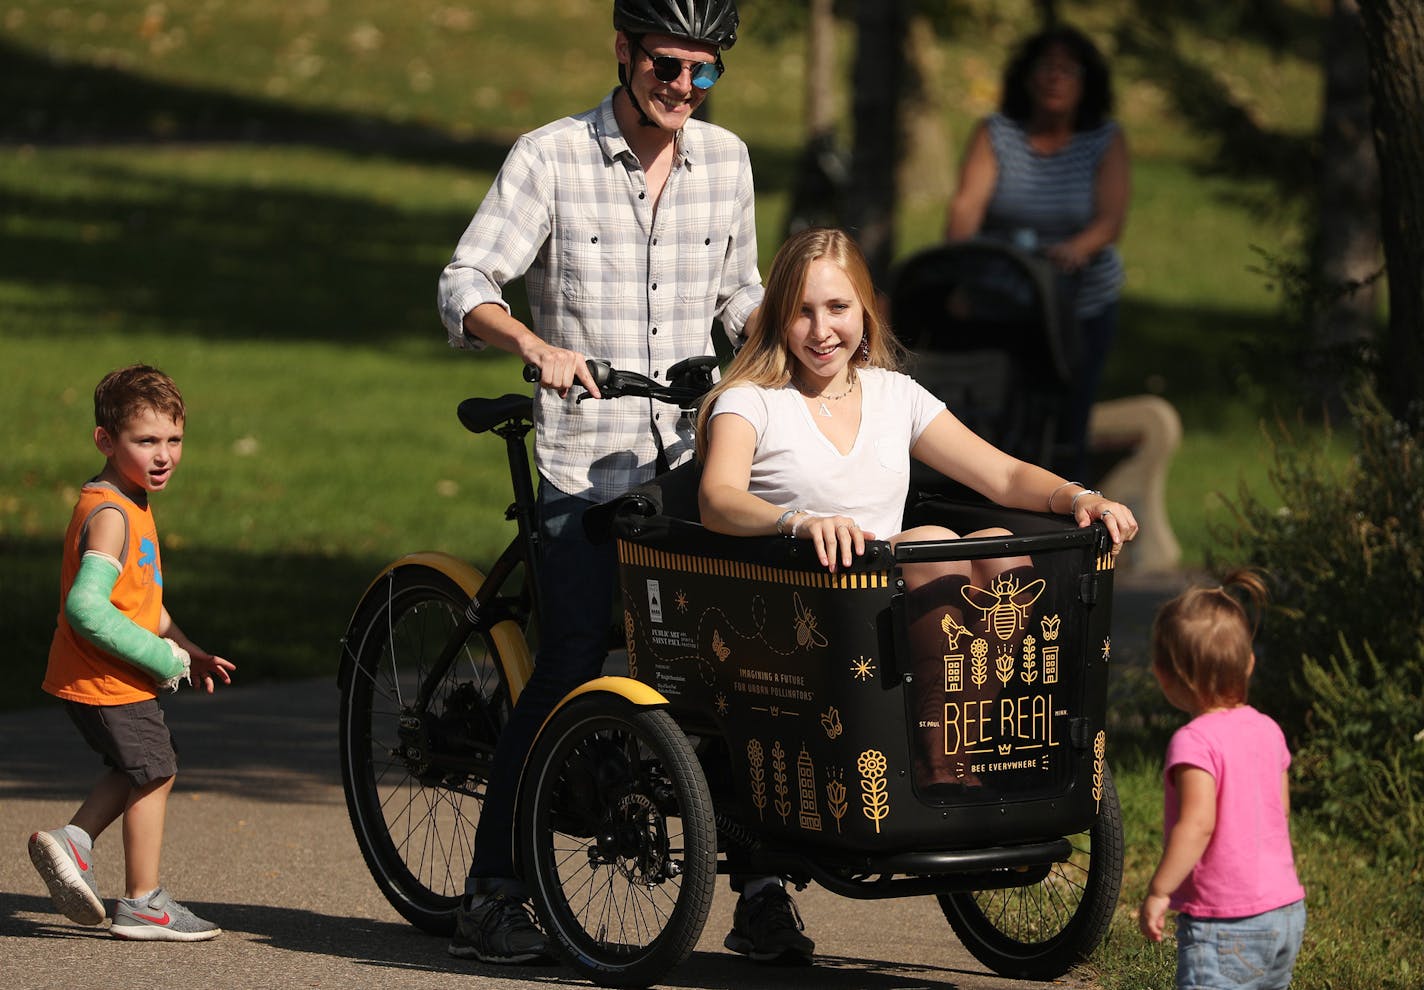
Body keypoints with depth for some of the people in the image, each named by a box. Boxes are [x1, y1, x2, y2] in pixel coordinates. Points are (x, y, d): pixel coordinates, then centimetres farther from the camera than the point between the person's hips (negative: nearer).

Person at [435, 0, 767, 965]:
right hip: (587, 459, -4)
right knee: (571, 666, -11)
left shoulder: (726, 160, 10)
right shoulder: (551, 157, -4)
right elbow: (465, 286, -9)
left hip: (697, 451, 4)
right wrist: (536, 345, -28)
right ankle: (492, 892, -4)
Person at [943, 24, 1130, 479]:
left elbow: (1110, 219, -12)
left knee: (1065, 429, -5)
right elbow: (968, 201, -14)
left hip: (1081, 305, 0)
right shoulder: (996, 133, 0)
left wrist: (1077, 249, -34)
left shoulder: (1105, 140, 0)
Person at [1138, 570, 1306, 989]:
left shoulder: (1194, 742, -16)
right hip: (1287, 913, 8)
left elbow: (1197, 824, -23)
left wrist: (1158, 891, -18)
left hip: (1227, 926, -8)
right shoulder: (1267, 731, 8)